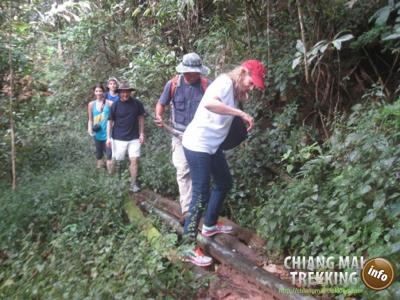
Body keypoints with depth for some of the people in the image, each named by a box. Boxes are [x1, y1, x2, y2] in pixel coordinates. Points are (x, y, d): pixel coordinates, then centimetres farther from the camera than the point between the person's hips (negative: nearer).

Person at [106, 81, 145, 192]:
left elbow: (141, 118, 7)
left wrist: (141, 134, 4)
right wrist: (108, 137, -4)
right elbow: (110, 122, 0)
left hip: (134, 138, 1)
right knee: (117, 161, 8)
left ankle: (133, 184, 5)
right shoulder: (115, 105, -4)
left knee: (134, 160, -5)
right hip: (118, 138, 0)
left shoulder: (137, 103, -2)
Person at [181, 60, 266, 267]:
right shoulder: (225, 82, -17)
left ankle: (209, 225, 38)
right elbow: (208, 103, -36)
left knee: (224, 183, 21)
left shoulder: (234, 90, 13)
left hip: (211, 146, 10)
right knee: (201, 195, -8)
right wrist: (241, 113, -33)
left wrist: (242, 99, -4)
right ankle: (188, 247, 3)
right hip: (198, 145, -10)